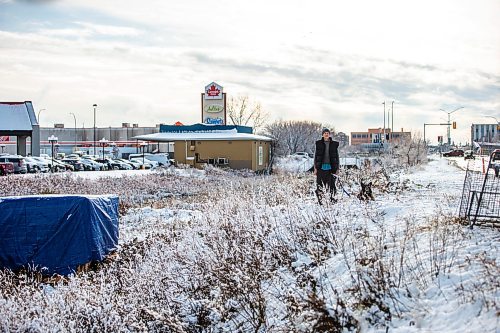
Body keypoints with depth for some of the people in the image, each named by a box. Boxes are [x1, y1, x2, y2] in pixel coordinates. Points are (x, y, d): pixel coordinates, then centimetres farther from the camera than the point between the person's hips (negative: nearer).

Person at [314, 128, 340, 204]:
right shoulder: (319, 144, 6)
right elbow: (316, 156, 7)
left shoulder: (334, 144, 7)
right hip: (321, 167, 0)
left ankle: (332, 198, 6)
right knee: (319, 184, -3)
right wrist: (315, 168, 1)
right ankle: (320, 200, 5)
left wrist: (337, 168, 6)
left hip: (331, 167, 0)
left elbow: (337, 157, 11)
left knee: (331, 183, -3)